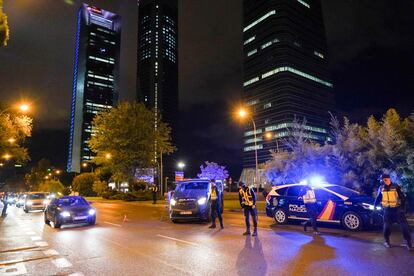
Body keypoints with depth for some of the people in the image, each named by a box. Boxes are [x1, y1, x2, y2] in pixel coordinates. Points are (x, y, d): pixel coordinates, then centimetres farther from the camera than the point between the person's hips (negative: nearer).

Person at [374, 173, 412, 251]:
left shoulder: (396, 187, -8)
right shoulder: (381, 188, 1)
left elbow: (402, 197, -4)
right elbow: (378, 198, 14)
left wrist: (402, 207, -8)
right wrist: (375, 205, 7)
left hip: (397, 209, -2)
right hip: (387, 210, 2)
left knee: (404, 225, -5)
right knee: (387, 226, 4)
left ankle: (408, 242, 8)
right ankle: (387, 241, 21)